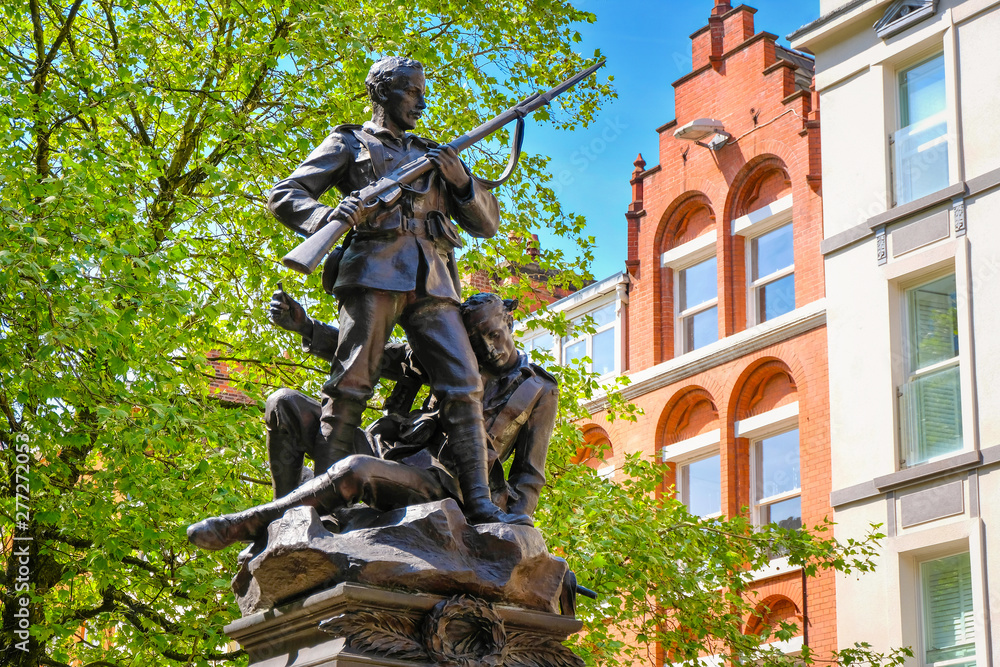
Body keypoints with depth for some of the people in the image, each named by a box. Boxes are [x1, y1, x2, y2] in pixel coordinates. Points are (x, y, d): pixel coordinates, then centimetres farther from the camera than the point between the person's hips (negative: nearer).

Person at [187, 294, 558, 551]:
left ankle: (243, 526, -30)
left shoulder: (540, 392, 13)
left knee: (355, 471, -38)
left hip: (443, 483, -5)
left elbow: (529, 471, 12)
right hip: (400, 453, 5)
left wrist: (520, 516, -9)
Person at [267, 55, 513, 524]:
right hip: (374, 273, -4)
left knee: (463, 388, -8)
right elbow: (283, 196, 7)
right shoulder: (349, 145, 18)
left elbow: (487, 223, 25)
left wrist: (459, 179, 5)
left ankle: (480, 506, -10)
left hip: (432, 284, 4)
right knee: (352, 381, -14)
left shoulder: (433, 155, 30)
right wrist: (326, 216, -15)